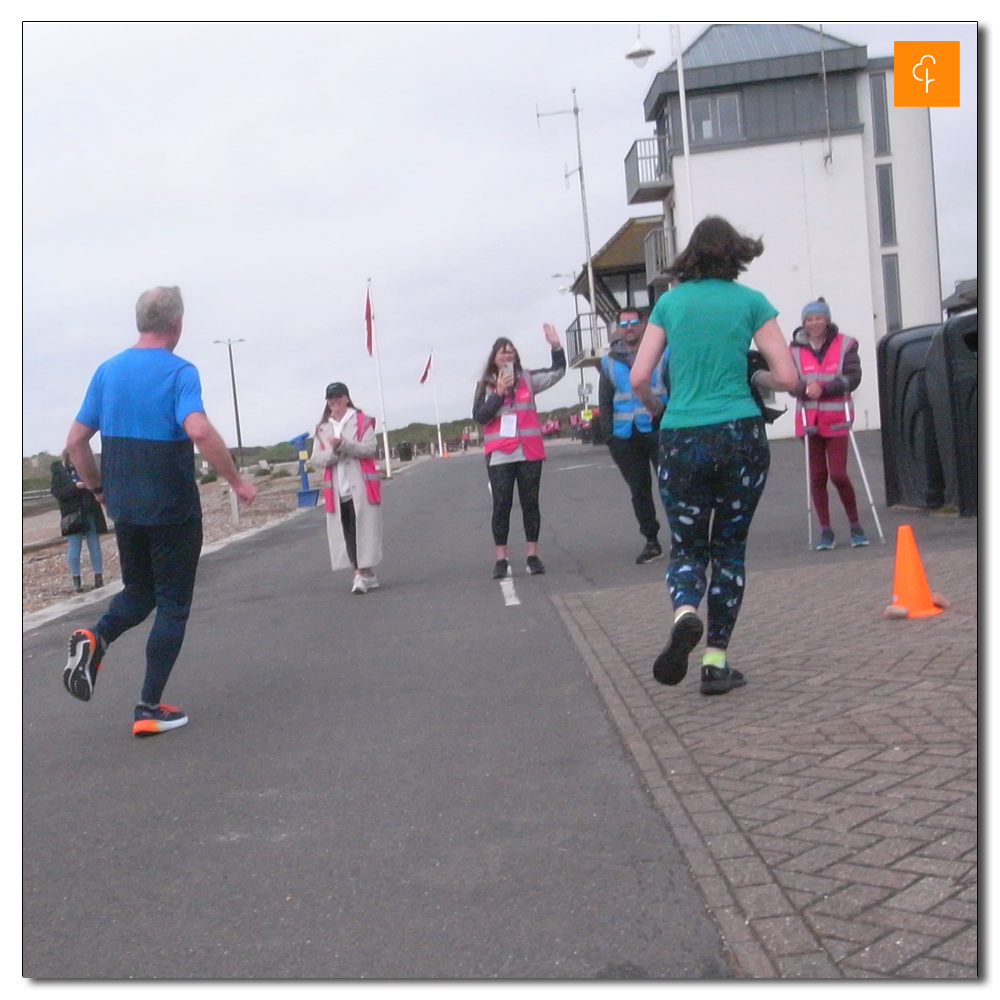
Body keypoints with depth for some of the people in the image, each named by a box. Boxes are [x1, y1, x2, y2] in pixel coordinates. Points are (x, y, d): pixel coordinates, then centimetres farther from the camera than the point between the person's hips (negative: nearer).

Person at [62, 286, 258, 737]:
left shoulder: (108, 371, 5)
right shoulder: (179, 371, -12)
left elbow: (75, 441, 7)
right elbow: (199, 431, -29)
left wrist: (98, 488, 20)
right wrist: (237, 481, -19)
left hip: (124, 508, 6)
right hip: (172, 509, -5)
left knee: (139, 592, 23)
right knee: (172, 604, 6)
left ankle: (94, 640, -6)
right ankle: (149, 708, 4)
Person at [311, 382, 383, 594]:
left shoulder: (362, 421, 3)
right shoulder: (322, 429, 12)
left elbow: (369, 449, -9)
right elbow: (316, 459, 6)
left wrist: (344, 445, -21)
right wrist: (333, 451, -13)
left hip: (361, 487, -3)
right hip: (336, 490, 3)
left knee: (363, 530, -6)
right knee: (346, 533, 1)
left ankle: (363, 574, -4)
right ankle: (366, 575, 8)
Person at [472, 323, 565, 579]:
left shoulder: (527, 379, 8)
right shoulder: (485, 385, 4)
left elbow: (558, 371, 5)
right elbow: (478, 416, -5)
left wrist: (556, 346, -9)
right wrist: (499, 392, -13)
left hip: (529, 452, 2)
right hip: (499, 454, -1)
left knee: (530, 503, 6)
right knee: (501, 505, -1)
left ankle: (533, 556, 11)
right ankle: (501, 559, 2)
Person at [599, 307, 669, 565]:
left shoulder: (662, 352, 3)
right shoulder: (609, 362, 11)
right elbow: (604, 401, 13)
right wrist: (609, 434, 4)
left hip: (659, 430, -3)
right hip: (625, 436, 3)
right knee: (639, 490, 9)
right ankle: (651, 542, 17)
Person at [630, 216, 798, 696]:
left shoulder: (669, 303, 6)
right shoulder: (750, 302, 2)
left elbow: (639, 378, 2)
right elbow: (787, 376, -3)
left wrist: (655, 406, 22)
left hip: (681, 440, 1)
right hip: (740, 436, -1)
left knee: (687, 546, 12)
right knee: (729, 547, 12)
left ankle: (684, 612, -21)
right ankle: (716, 661, 10)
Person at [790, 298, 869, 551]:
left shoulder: (845, 345, 1)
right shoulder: (795, 350, 4)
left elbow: (853, 378, -7)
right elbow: (791, 384, 0)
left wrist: (823, 389, -18)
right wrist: (805, 388, -22)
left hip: (836, 419, -2)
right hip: (809, 420, 2)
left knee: (838, 474, -7)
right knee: (817, 477, 4)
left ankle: (856, 526, 11)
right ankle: (825, 530, 14)